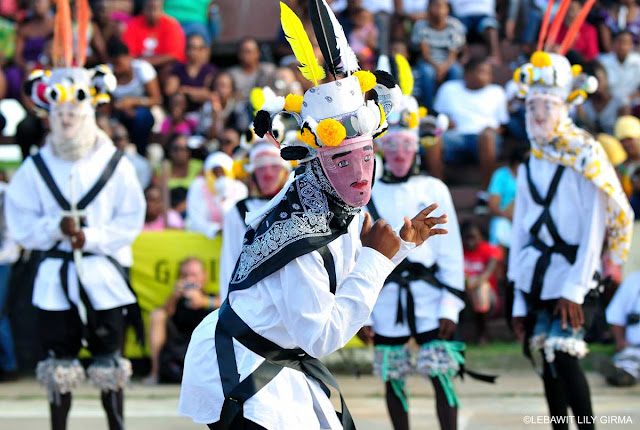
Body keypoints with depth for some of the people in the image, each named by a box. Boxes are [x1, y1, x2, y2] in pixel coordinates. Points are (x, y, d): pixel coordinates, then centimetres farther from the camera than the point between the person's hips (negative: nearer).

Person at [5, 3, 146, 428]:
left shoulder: (116, 165, 0)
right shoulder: (36, 168, 3)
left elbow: (131, 221, -1)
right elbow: (21, 224, 1)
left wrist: (92, 236, -14)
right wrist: (56, 228, -16)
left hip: (105, 275, -1)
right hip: (56, 277, 1)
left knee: (109, 360, 5)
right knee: (59, 361, 5)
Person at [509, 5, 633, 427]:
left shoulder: (585, 159, -5)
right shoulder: (530, 168, 14)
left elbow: (595, 228, -9)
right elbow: (521, 233, 15)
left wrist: (574, 288, -15)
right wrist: (520, 302, 12)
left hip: (569, 282, -6)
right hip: (536, 281, 6)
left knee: (563, 357, -16)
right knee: (549, 365, 6)